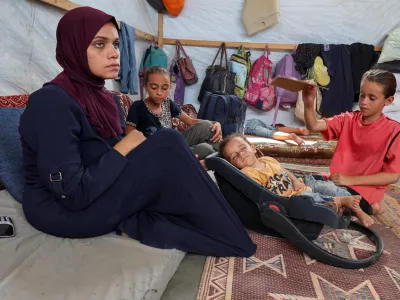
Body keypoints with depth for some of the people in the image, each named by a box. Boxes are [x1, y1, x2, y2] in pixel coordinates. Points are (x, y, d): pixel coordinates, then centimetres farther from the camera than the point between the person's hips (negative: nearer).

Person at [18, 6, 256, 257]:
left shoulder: (106, 99, 5)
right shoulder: (52, 103, -21)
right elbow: (73, 193, -25)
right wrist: (124, 147, -18)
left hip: (99, 193, 8)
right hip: (63, 209, -8)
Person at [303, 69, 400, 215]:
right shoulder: (348, 119, 2)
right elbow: (313, 126, -11)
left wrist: (351, 179, -17)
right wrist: (309, 104, -31)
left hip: (364, 190, -6)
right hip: (336, 182, 6)